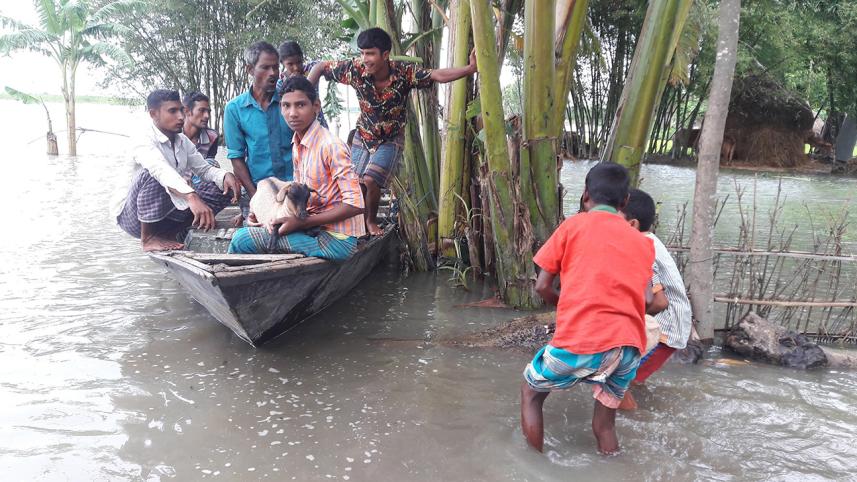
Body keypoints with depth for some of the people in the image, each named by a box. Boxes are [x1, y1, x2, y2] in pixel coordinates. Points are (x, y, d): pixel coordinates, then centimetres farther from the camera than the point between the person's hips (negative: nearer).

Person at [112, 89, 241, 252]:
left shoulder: (183, 142, 5)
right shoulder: (145, 142, -20)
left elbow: (204, 169, 5)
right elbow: (161, 170, -40)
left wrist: (225, 176, -21)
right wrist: (192, 198, -58)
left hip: (165, 211, 7)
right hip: (131, 216, -7)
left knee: (221, 188, -4)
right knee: (153, 175, -37)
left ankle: (168, 233, -2)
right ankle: (148, 238, -20)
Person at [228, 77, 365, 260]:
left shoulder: (330, 146, -19)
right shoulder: (298, 145, 8)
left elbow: (355, 204, -21)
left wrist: (302, 222, -20)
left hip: (337, 239, -8)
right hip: (315, 228, 8)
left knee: (242, 240, -12)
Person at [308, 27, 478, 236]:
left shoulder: (403, 72, -26)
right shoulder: (356, 69, -22)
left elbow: (438, 75, -30)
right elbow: (320, 67, -11)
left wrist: (471, 68, -41)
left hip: (391, 139, -3)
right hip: (364, 135, 3)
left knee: (370, 180, -19)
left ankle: (372, 221, 10)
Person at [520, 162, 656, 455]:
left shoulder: (573, 225, 7)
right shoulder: (642, 242, 17)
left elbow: (542, 287, 7)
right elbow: (647, 300, 12)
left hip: (579, 343, -3)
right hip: (629, 347, 4)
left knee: (531, 391, 23)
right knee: (606, 422, 23)